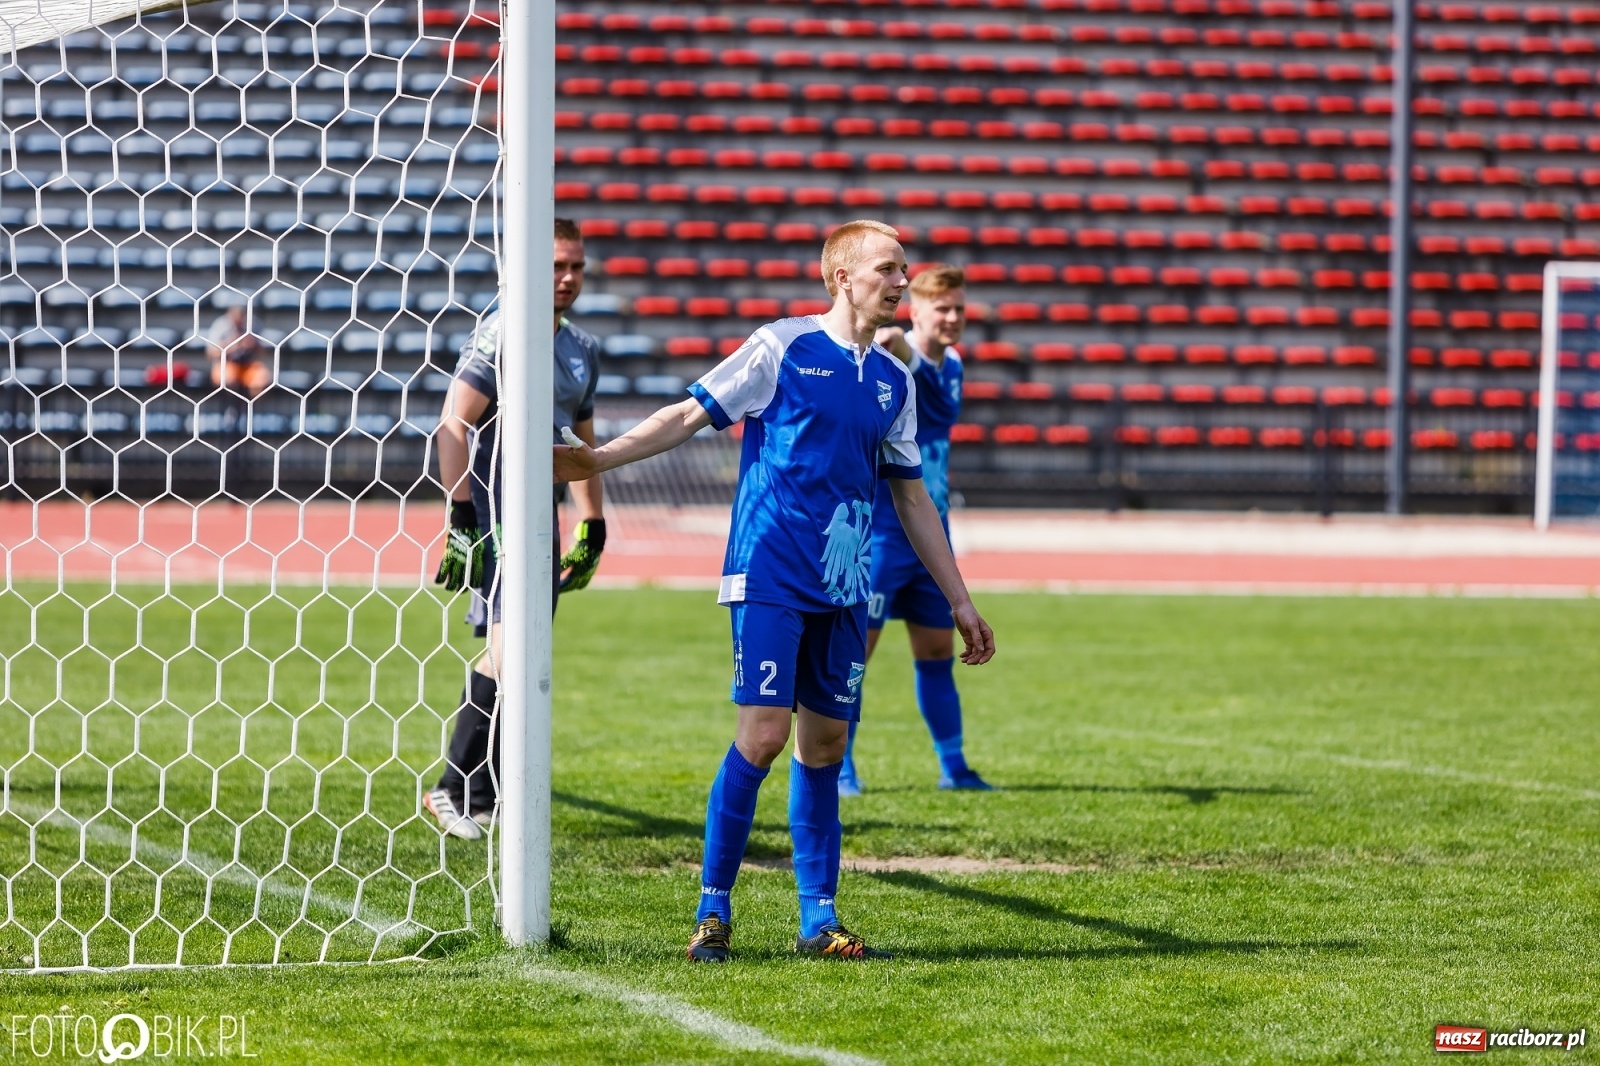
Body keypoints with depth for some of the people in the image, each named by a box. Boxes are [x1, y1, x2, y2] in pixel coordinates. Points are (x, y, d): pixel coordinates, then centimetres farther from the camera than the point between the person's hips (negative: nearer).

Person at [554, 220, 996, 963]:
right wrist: (598, 459, -12)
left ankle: (818, 920, 11)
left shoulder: (894, 382, 13)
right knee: (763, 734, -12)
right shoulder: (782, 346, -2)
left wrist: (959, 601, 21)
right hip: (770, 576, -5)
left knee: (825, 745, 6)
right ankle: (714, 907, -1)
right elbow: (691, 415, -1)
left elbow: (911, 496, 20)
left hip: (843, 593, 5)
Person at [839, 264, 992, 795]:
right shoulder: (900, 357, -15)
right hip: (881, 529, -7)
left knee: (937, 651, 12)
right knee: (856, 643, -4)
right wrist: (888, 340, -64)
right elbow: (898, 350, -42)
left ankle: (953, 767, 20)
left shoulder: (951, 366, 9)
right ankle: (838, 768, 2)